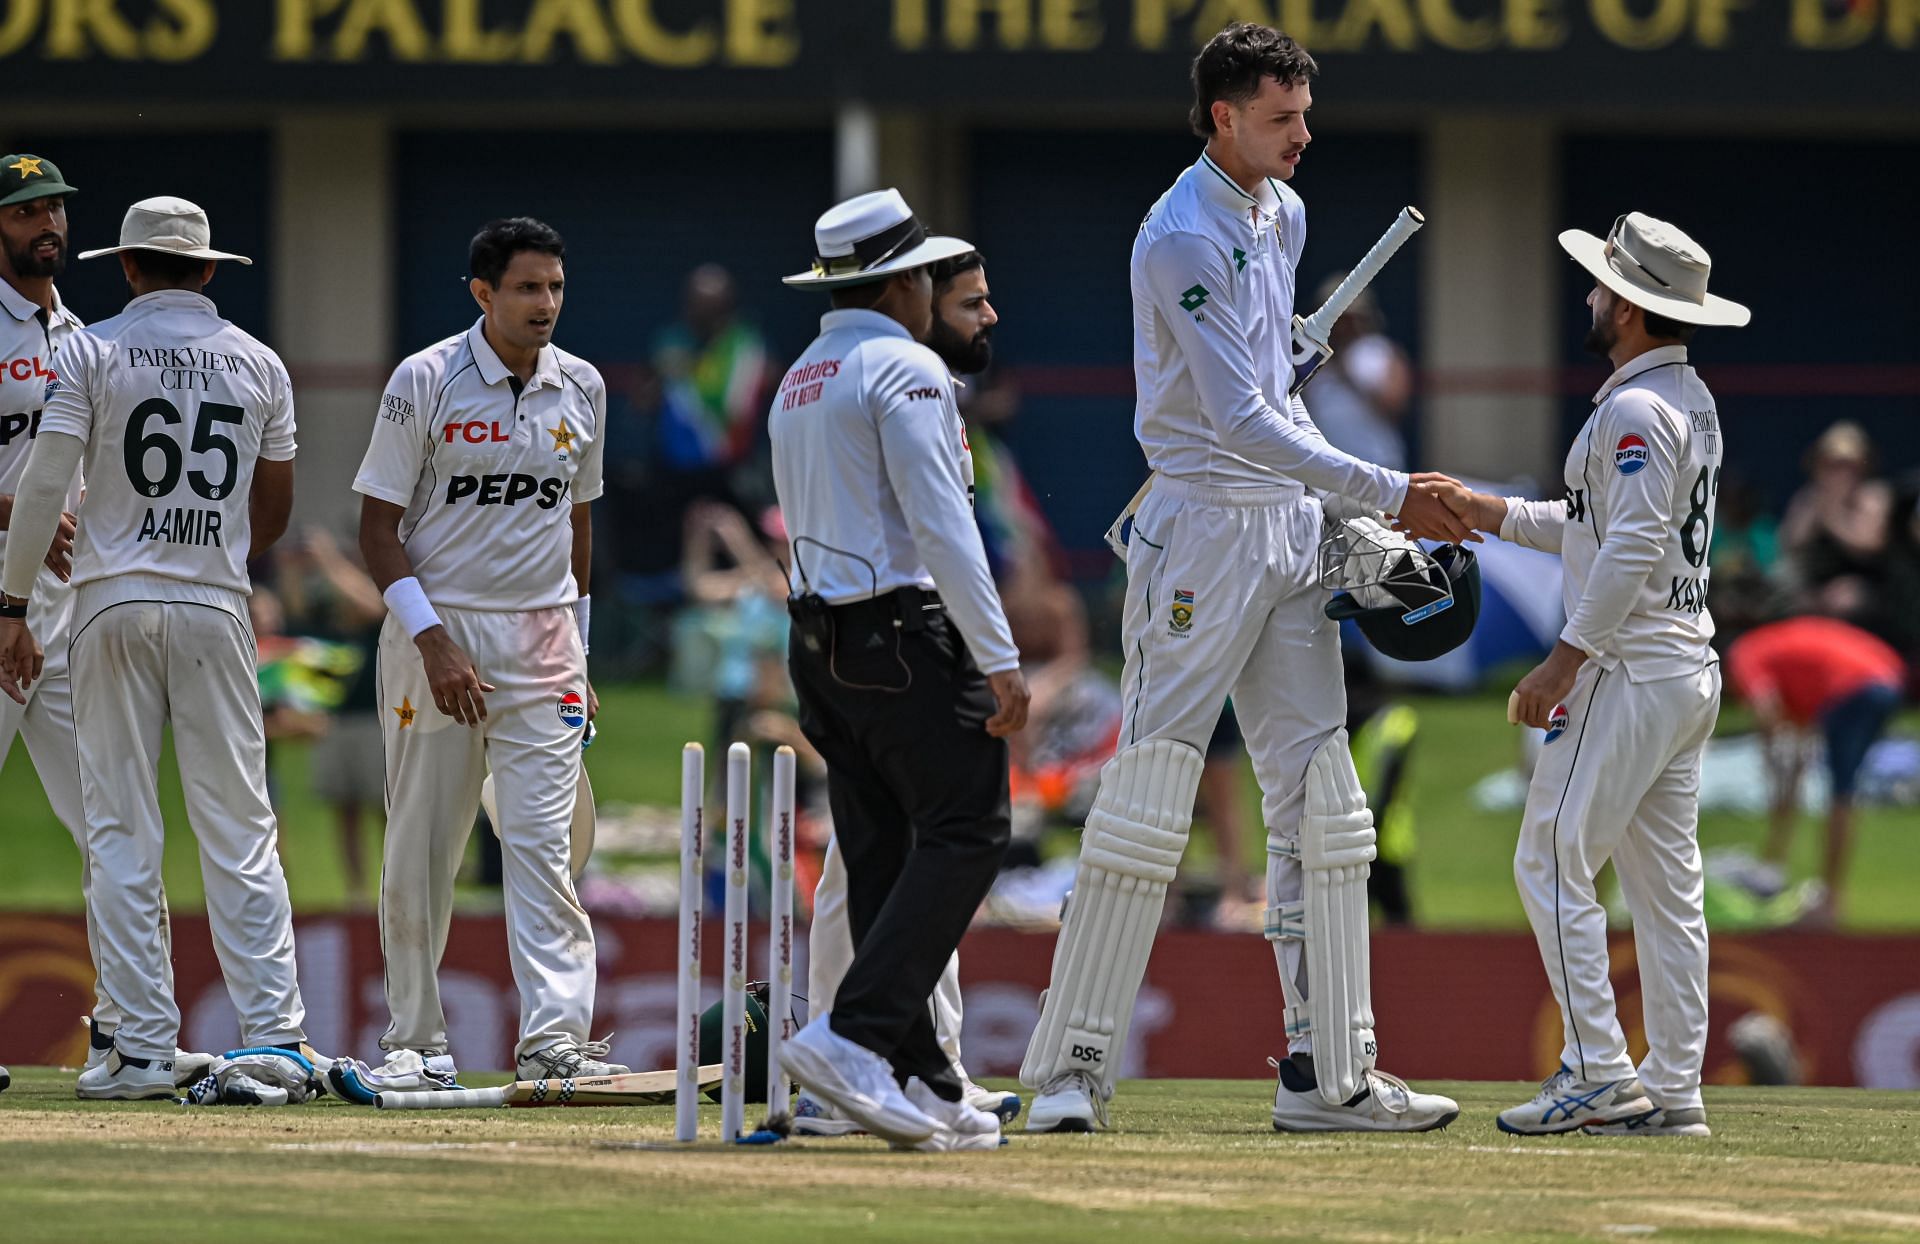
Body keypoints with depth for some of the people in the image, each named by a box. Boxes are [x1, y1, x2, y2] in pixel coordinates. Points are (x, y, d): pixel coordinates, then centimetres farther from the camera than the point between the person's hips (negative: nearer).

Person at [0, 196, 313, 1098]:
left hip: (113, 606, -2)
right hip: (217, 610, 2)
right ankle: (273, 1032, -4)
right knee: (239, 827, 3)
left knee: (121, 829, 0)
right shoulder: (259, 365, 8)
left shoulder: (94, 350, -2)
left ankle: (144, 1049, -4)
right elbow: (273, 510, 14)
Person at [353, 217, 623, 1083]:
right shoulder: (425, 382, -6)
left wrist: (578, 652, 16)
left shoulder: (581, 388, 7)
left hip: (541, 633, 3)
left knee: (542, 841, -9)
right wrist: (430, 639, -17)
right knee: (420, 845, 3)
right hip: (436, 630, -2)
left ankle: (554, 1036, -16)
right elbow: (378, 528, -6)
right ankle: (414, 1038, 12)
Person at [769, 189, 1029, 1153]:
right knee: (963, 832, -8)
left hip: (820, 639, 9)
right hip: (907, 635, -9)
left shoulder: (797, 382, 18)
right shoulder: (905, 369, -10)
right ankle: (853, 1036, -21)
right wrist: (999, 658, -18)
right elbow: (940, 524, -17)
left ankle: (918, 1084, 5)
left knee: (882, 857, 7)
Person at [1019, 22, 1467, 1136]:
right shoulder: (1183, 239, -16)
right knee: (1150, 797, -9)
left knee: (1322, 808, 6)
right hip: (1204, 530, -9)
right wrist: (1386, 493, -22)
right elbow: (1237, 418, -21)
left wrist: (1338, 509, 13)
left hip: (1293, 531, 9)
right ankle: (1072, 1070, -6)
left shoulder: (1283, 215, 12)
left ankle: (1330, 1074, 8)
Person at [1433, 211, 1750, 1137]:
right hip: (1690, 669, 10)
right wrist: (1491, 513, 23)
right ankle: (1673, 1088, 8)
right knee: (1665, 885, 9)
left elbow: (1632, 547, -23)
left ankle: (1598, 1073, -12)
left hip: (1627, 670, -10)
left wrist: (1564, 661, -22)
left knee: (1553, 862, -7)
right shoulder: (1692, 401, 17)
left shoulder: (1634, 409, -15)